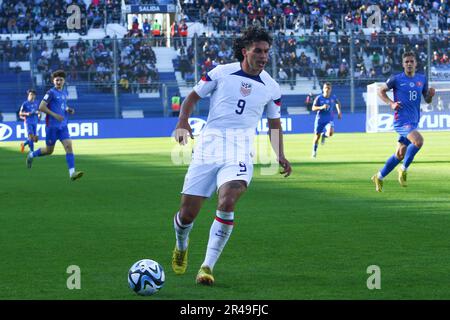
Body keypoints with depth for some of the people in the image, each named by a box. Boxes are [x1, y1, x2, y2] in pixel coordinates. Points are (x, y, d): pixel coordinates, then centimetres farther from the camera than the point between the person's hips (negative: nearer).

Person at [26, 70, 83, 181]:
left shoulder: (65, 92, 11)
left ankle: (72, 173, -20)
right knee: (49, 150, 6)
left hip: (63, 126, 5)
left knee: (69, 146, -12)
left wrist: (68, 110, 5)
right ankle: (31, 155, 35)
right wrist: (55, 115, -21)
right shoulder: (51, 92, -10)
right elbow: (41, 107, -15)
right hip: (52, 126, -5)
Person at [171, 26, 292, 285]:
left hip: (240, 152, 0)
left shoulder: (271, 88, 8)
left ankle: (208, 266, -20)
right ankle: (181, 248, 36)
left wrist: (280, 155, 8)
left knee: (227, 203, -28)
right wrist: (183, 121, -8)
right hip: (209, 145, 0)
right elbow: (193, 97, 11)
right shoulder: (221, 73, 2)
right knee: (187, 214, 0)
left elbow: (274, 123, 21)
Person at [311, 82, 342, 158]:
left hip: (329, 120, 0)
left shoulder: (333, 97, -3)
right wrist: (321, 107, -28)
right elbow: (313, 108, -12)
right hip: (320, 120, 0)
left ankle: (324, 135, 12)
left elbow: (338, 103, 19)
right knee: (317, 136, 6)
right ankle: (314, 151, 30)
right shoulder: (319, 98, -9)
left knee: (330, 133, -26)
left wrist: (339, 111, 9)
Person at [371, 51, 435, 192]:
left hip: (413, 121, 6)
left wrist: (430, 94, -6)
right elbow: (381, 91, 6)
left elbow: (427, 100, 17)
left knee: (400, 154, 11)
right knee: (418, 140, -29)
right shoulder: (396, 79, -4)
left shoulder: (422, 79, 10)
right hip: (401, 120, -6)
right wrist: (391, 103, -10)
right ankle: (403, 169, -12)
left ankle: (379, 177, 27)